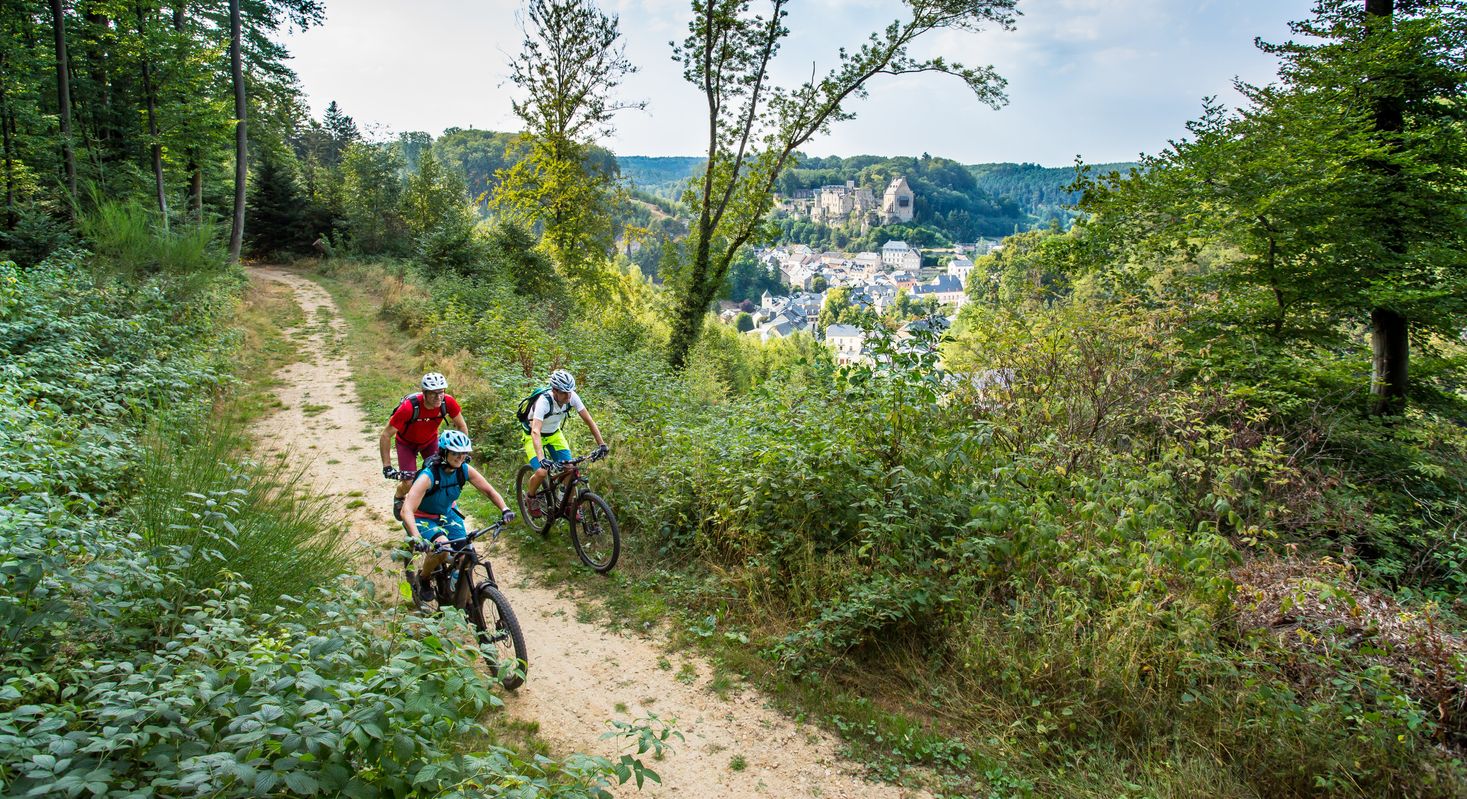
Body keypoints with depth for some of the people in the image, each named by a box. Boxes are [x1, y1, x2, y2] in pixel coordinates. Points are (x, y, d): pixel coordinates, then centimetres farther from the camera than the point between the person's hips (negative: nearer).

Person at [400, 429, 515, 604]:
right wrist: (417, 539, -57)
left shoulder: (465, 470, -18)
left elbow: (488, 490, -7)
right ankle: (422, 579, -2)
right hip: (422, 518, -5)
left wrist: (505, 509, -25)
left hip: (447, 513, 5)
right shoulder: (428, 476, -34)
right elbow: (407, 511, -42)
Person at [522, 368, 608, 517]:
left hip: (554, 434, 5)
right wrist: (541, 459, -58)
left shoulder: (572, 397, -23)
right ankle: (531, 498, 9)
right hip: (534, 436, -5)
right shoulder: (544, 401, -37)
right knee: (542, 472, -22)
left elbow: (589, 420, -16)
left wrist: (601, 444, -24)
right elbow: (536, 432, -46)